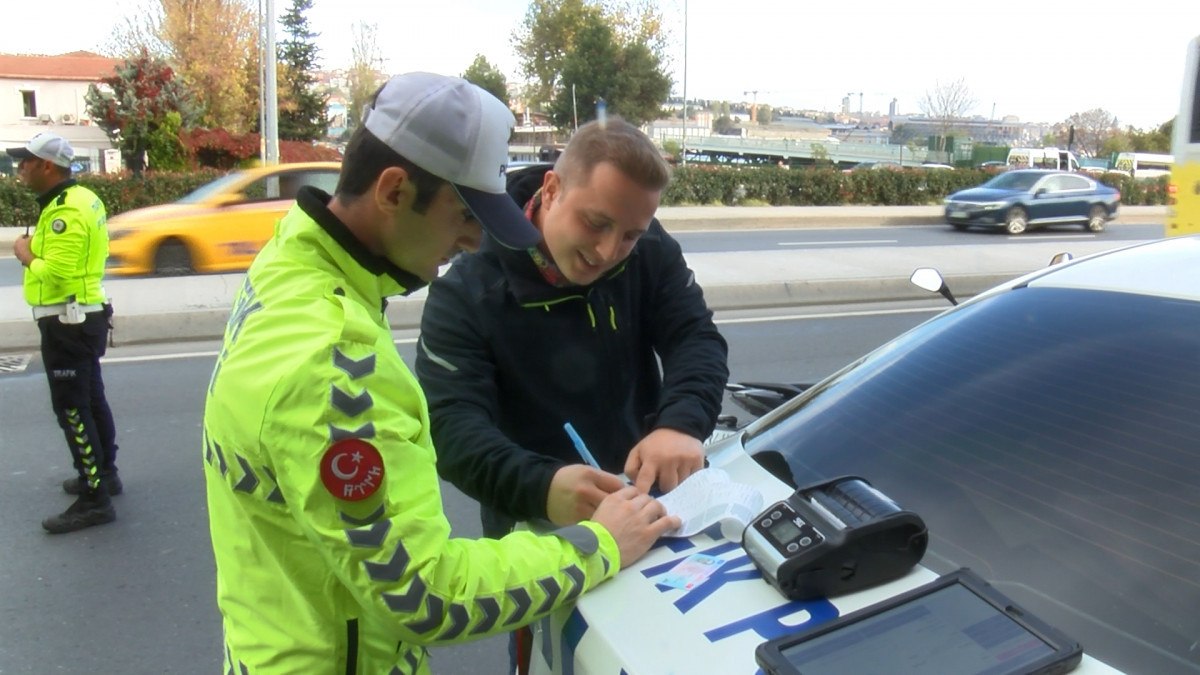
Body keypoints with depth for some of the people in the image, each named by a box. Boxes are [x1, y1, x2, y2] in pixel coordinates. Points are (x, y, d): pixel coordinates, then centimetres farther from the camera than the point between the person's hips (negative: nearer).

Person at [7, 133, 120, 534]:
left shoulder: (66, 211, -21)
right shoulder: (80, 199, 11)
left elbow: (58, 272, -28)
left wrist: (27, 257, -11)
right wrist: (37, 250, 5)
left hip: (68, 322, -10)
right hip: (84, 317, 10)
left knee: (72, 410, -5)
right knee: (91, 400, 20)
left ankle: (94, 500, 0)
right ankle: (104, 474, 33)